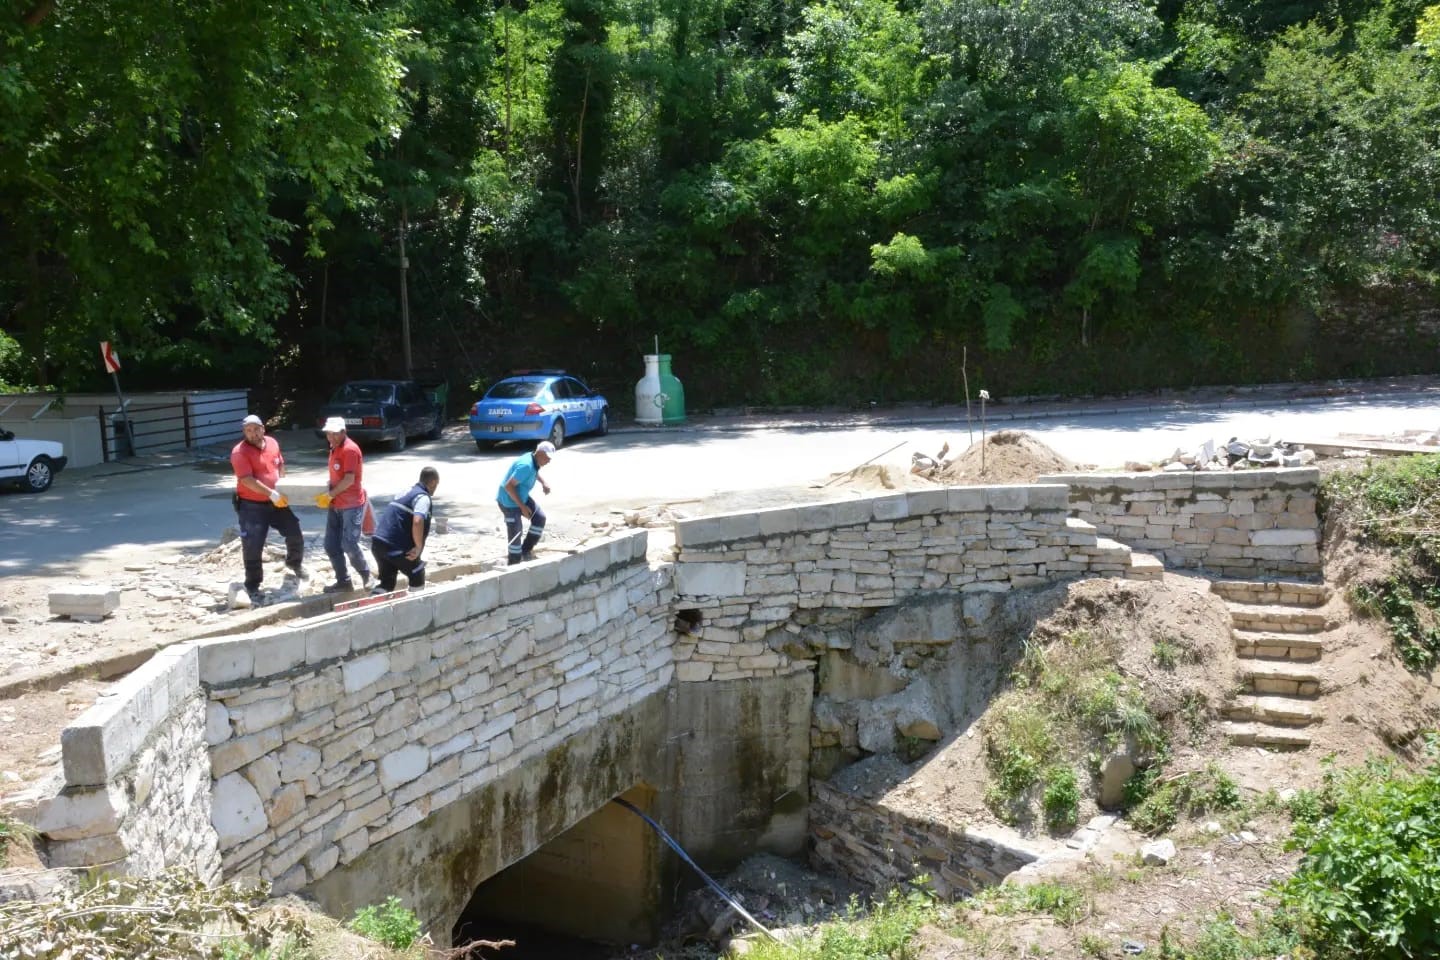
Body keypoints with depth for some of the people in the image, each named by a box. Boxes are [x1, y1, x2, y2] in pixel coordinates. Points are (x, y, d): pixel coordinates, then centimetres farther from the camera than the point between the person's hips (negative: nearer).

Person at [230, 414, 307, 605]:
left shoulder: (273, 443, 4)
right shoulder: (240, 452, -16)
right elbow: (247, 480, -24)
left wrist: (281, 485, 6)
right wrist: (271, 493, -27)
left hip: (276, 502, 6)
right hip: (251, 506, -6)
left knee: (295, 536, 12)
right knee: (253, 548, -2)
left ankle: (295, 563, 41)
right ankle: (253, 587, 9)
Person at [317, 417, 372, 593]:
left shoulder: (350, 449, -16)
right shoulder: (335, 449, 13)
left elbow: (349, 479, -21)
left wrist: (329, 495, -16)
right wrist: (327, 483, 7)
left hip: (351, 505, -9)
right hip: (335, 505, 9)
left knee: (349, 545, -8)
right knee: (331, 546, 7)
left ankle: (366, 576, 13)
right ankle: (343, 581, 17)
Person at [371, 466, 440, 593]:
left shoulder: (406, 492, 21)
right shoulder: (424, 497, -7)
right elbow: (417, 522, -26)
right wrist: (419, 547, -16)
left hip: (378, 543, 8)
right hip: (397, 547, -8)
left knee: (387, 583, 15)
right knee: (417, 577, 16)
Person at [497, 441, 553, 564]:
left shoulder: (534, 462, -2)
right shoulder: (526, 465, -31)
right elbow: (509, 486, -31)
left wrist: (544, 483, 6)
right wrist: (522, 506, -25)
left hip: (522, 497, 9)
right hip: (509, 501, -9)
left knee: (540, 517, 5)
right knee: (515, 534, -4)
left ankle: (526, 551, 14)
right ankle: (514, 566, 9)